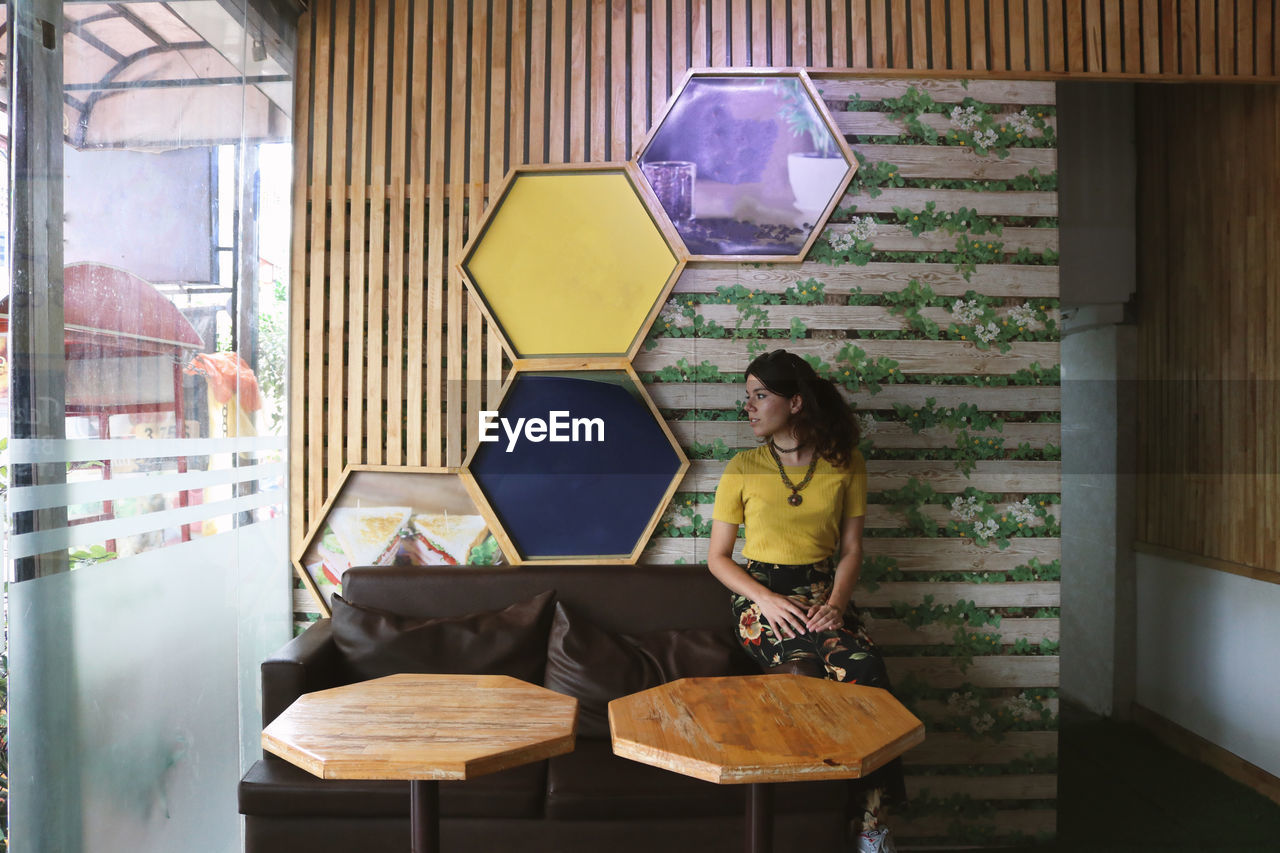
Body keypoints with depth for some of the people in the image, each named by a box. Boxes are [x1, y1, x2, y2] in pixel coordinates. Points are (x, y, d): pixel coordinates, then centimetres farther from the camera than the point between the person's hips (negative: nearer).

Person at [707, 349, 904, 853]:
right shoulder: (742, 470, 0)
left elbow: (851, 548, 7)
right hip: (761, 595, -1)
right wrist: (766, 600, -13)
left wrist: (835, 602, -11)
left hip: (824, 593, 2)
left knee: (866, 670, -28)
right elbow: (717, 557, 3)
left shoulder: (845, 464, 4)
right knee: (803, 672, -30)